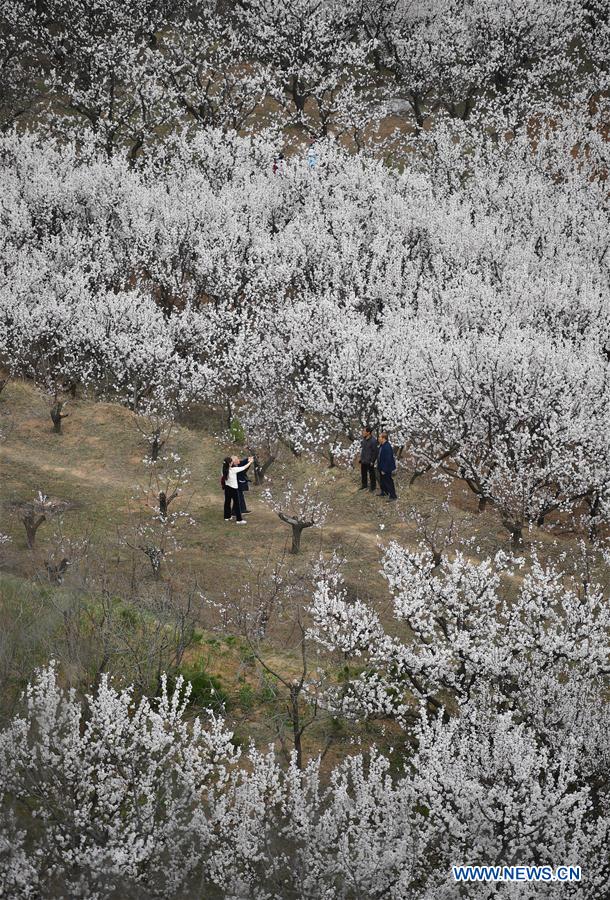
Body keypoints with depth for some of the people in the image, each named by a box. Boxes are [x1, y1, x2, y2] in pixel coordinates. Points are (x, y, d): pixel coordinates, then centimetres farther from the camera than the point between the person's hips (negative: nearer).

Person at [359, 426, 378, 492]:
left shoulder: (373, 441, -23)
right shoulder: (364, 439, 1)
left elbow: (375, 452, -18)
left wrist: (372, 461, -16)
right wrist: (361, 458, 15)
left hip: (369, 462, -8)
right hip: (363, 461, 8)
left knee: (371, 474, 8)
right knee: (363, 473, 21)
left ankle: (373, 488, 22)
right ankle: (364, 486, 38)